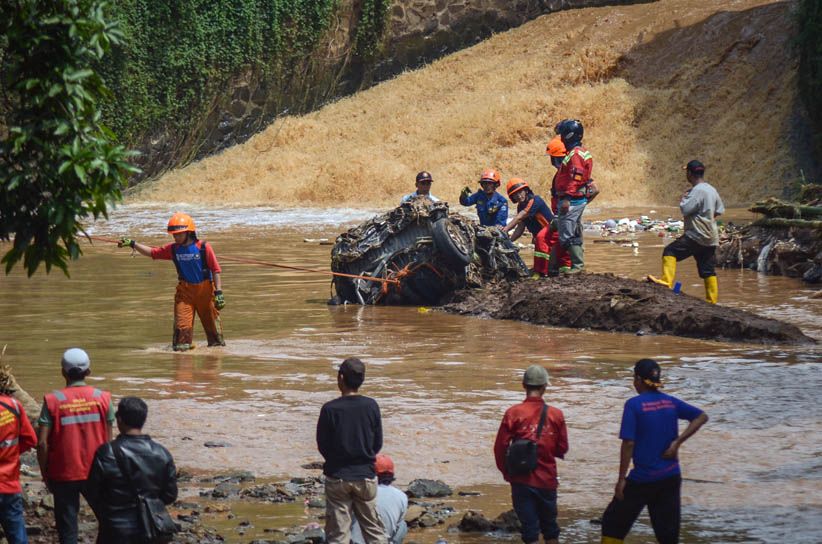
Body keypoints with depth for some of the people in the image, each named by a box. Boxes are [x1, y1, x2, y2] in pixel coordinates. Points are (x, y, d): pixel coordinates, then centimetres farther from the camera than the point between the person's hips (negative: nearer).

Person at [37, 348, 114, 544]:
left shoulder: (53, 401, -8)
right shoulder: (102, 398, -3)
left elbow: (42, 443, -11)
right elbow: (108, 440, -1)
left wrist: (45, 474, 1)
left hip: (63, 475, -1)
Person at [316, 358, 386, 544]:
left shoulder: (329, 409, -14)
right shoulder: (371, 406, -7)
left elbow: (322, 446, -4)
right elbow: (378, 443, 1)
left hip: (337, 478, -2)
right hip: (366, 476, 2)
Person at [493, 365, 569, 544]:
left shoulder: (513, 413, -8)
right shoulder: (556, 415, -3)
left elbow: (500, 447, -7)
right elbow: (562, 449, 3)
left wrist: (506, 472, 8)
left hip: (522, 480, -2)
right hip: (547, 480, 2)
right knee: (550, 529, 17)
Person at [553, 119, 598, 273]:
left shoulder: (575, 155, -15)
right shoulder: (580, 152, 17)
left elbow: (575, 179, -23)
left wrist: (567, 199, -24)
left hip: (572, 200, -11)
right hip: (579, 200, 11)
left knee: (567, 236, -10)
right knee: (575, 235, 15)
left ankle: (578, 264, -10)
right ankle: (578, 262, 19)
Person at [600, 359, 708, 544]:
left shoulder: (634, 404, -12)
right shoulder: (670, 402, 5)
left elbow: (628, 444, -15)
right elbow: (701, 417, 9)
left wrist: (621, 479, -11)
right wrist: (677, 442, 1)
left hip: (643, 478, -5)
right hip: (670, 477, 5)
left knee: (613, 522, 11)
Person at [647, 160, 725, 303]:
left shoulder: (697, 191, -16)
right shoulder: (711, 190, 13)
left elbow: (685, 209, -19)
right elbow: (720, 210, 21)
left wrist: (683, 199, -1)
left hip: (697, 236, -9)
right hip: (710, 238, 9)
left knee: (670, 251, -8)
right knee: (708, 271, 10)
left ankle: (667, 281, -20)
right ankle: (712, 300, 10)